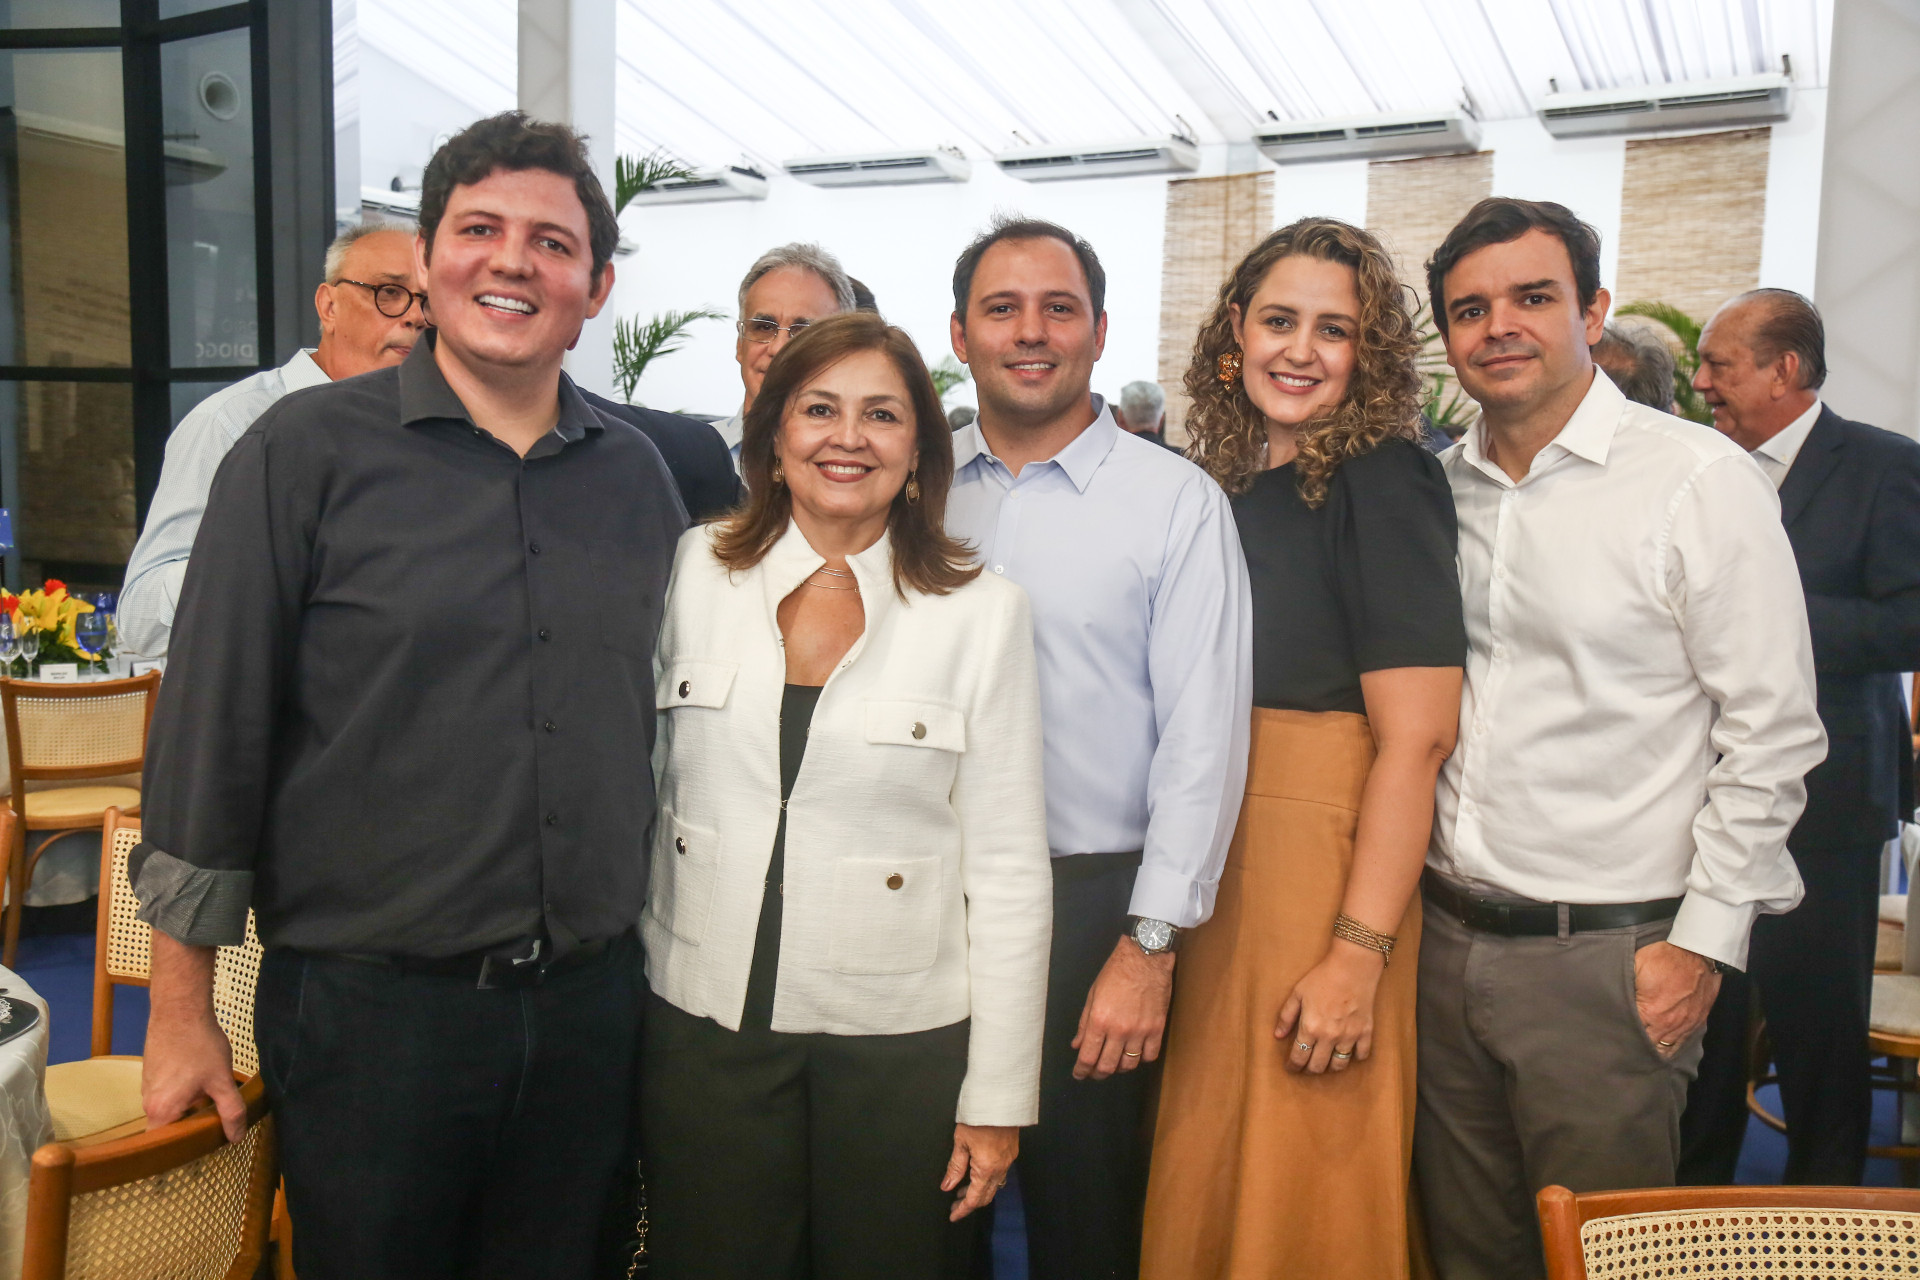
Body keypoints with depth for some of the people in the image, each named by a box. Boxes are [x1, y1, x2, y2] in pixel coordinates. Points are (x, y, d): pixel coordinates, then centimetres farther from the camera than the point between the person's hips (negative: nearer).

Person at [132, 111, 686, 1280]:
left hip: (590, 1005, 4)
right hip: (369, 1005, -3)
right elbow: (210, 726, -6)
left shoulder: (638, 474, 5)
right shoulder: (306, 450, -7)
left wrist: (645, 950, 12)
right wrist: (183, 1012, -4)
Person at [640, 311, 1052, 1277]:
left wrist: (1000, 1095, -3)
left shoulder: (984, 612, -5)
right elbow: (632, 781, 7)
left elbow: (1008, 869, -4)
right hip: (704, 1018, 2)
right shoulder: (693, 571, 0)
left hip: (902, 1039, -1)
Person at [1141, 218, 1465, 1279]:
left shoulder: (1380, 480, -11)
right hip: (1215, 852, 7)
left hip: (1323, 855, -7)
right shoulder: (1235, 481, 10)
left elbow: (1417, 735, -18)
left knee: (1300, 1189, 7)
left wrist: (1359, 953, -22)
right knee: (1208, 1175, 18)